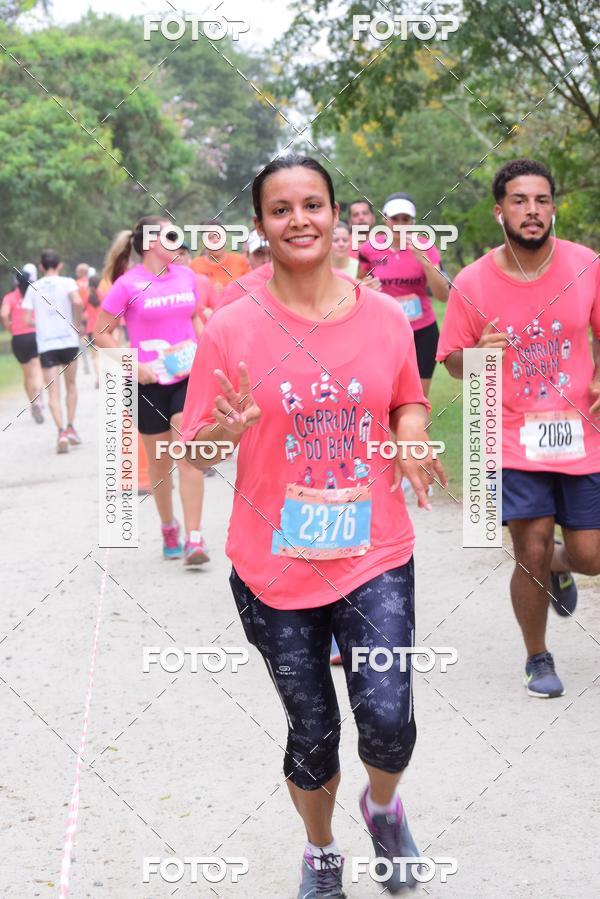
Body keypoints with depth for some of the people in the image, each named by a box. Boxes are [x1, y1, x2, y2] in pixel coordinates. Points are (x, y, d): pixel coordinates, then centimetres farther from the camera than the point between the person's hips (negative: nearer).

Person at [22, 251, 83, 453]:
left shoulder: (33, 288, 6)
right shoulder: (67, 283, 0)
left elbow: (27, 320, 1)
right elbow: (77, 302, -20)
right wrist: (77, 323, -4)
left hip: (45, 345, 0)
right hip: (68, 341, 0)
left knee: (53, 393, 0)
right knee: (71, 385, 20)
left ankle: (61, 431, -18)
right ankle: (71, 427, 12)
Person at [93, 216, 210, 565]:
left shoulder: (186, 275, 5)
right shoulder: (129, 284, -9)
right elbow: (101, 333, -5)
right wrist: (133, 365, -13)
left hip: (188, 377, 2)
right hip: (150, 382, -2)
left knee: (190, 456, -10)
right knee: (160, 462, 10)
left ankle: (194, 538, -9)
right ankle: (169, 529, 30)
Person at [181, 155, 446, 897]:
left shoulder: (386, 316, 0)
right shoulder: (230, 329, -8)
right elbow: (194, 451, -4)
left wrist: (410, 437, -5)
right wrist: (228, 430, -26)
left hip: (374, 555, 1)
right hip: (274, 569, -1)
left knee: (387, 718, -12)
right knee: (312, 734, 9)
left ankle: (383, 806, 25)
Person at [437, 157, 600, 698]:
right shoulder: (472, 284, -9)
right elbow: (452, 362, 1)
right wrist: (478, 354, -22)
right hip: (515, 440, -2)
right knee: (532, 556, -4)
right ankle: (538, 659, 21)